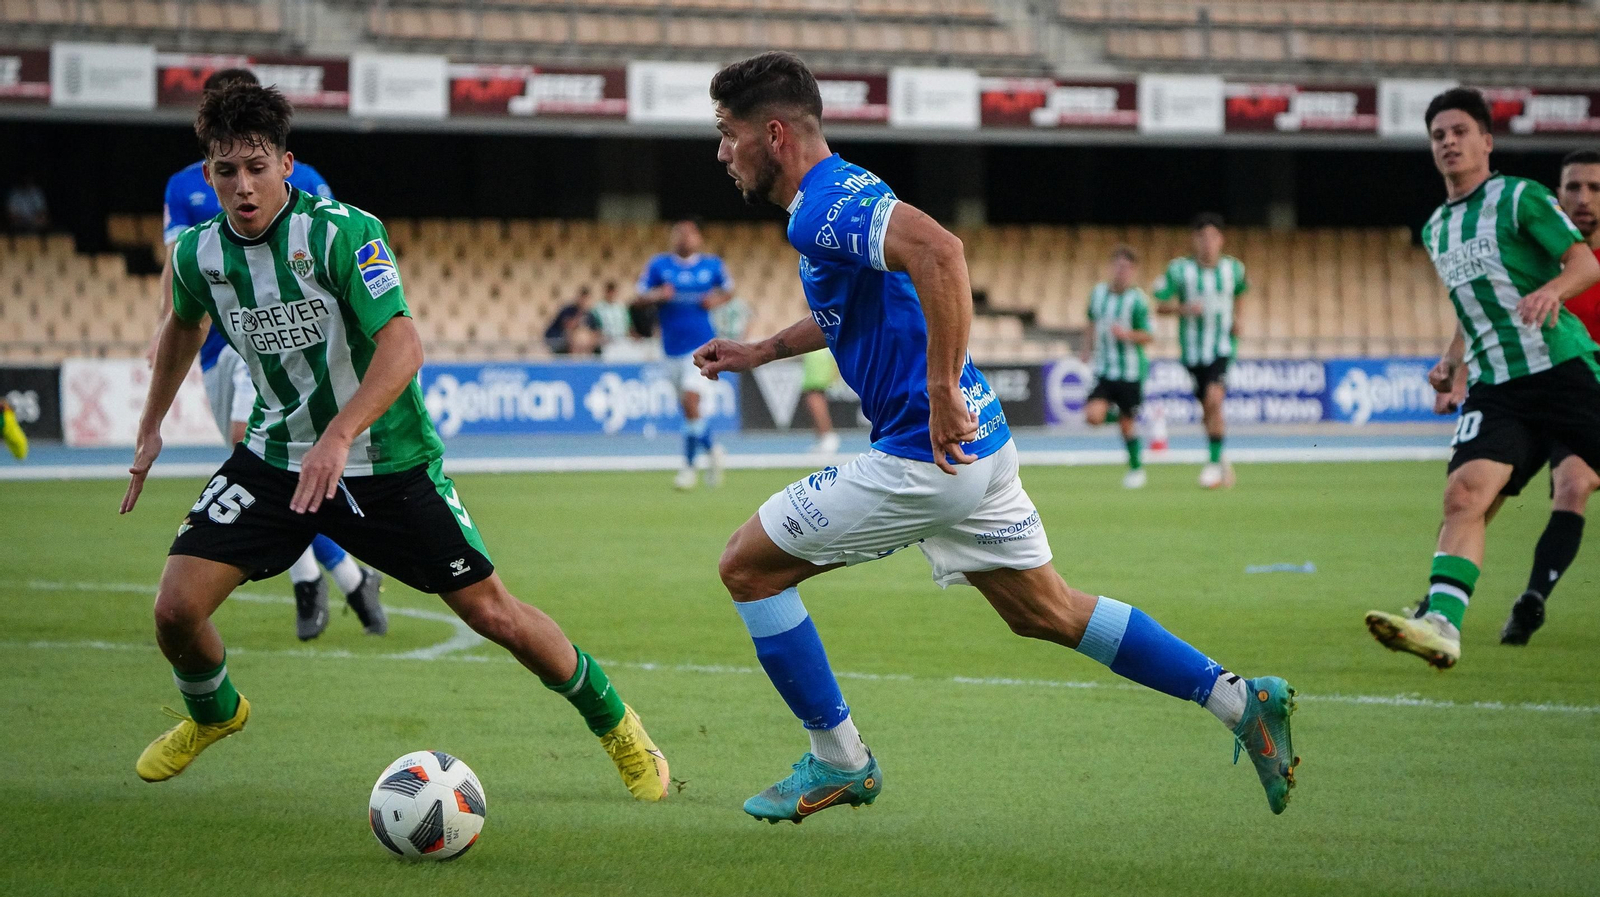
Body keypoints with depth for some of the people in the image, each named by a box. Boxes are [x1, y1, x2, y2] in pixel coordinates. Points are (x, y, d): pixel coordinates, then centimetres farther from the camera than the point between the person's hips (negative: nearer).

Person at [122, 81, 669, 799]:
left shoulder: (343, 233, -22)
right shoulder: (197, 254, -5)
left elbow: (402, 347, -32)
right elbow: (184, 325, 20)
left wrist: (338, 436, -44)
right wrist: (151, 428, 23)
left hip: (386, 462, -3)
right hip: (276, 456, 4)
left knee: (492, 612, -4)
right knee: (176, 608, -12)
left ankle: (615, 725, 21)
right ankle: (211, 713, 24)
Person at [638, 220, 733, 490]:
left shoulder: (712, 265, 4)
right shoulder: (659, 264, 4)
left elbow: (728, 288, 18)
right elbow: (641, 294, 2)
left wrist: (717, 299, -3)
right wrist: (658, 295, -19)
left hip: (702, 345, -3)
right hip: (672, 347, 3)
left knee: (692, 401, -17)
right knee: (689, 406, 11)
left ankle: (689, 466, -5)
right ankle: (711, 450, 35)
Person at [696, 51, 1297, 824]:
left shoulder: (822, 209, -16)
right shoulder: (838, 198, 16)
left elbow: (937, 251, -36)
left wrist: (942, 393, -33)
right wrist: (761, 351, 32)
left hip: (926, 455, -10)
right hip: (977, 444, 10)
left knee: (747, 565, 1)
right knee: (1047, 614, 18)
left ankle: (838, 763, 8)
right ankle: (1240, 700, 15)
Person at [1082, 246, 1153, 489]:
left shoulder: (1137, 300, -11)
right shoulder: (1098, 293, 4)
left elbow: (1147, 336, -12)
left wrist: (1128, 334, -29)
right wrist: (1090, 344, 20)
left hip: (1131, 370, -4)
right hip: (1104, 368, 4)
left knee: (1127, 421, 4)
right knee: (1093, 416, -15)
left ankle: (1136, 468, 24)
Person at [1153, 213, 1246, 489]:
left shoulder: (1233, 268, 1)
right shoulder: (1179, 269, -5)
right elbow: (1161, 305, 0)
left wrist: (1236, 319, 9)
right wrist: (1183, 309, -19)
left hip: (1222, 348, -1)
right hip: (1192, 349, 1)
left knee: (1214, 399, -22)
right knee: (1207, 410, 8)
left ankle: (1215, 462, -15)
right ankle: (1221, 462, 29)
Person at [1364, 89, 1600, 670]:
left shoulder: (1519, 198, -1)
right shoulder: (1437, 229, 19)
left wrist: (1551, 290, -28)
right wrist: (1453, 357, 18)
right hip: (1496, 388, 4)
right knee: (1465, 493, -18)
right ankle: (1440, 624, -32)